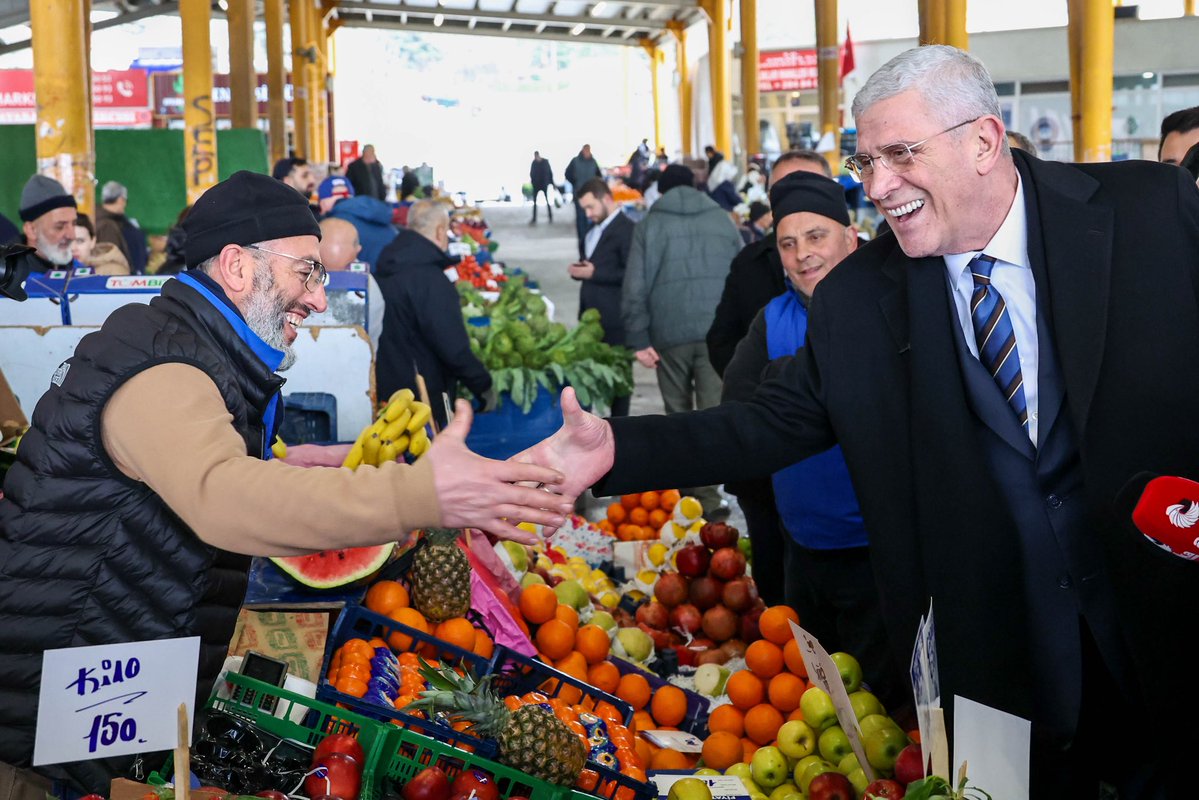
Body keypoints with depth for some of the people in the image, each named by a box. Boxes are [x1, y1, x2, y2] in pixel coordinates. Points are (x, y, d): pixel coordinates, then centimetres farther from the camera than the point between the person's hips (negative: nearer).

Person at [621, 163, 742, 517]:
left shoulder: (649, 224, 4)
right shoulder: (722, 220, 9)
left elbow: (635, 286, -2)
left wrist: (638, 338, 0)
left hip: (670, 334, 0)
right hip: (719, 333, 0)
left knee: (679, 413, 13)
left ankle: (688, 488, 18)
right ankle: (705, 495, -12)